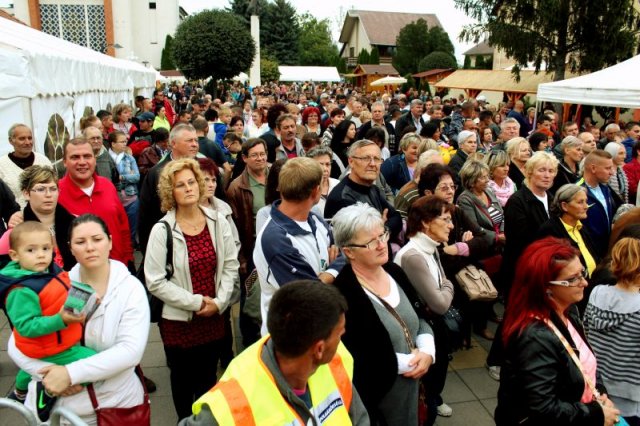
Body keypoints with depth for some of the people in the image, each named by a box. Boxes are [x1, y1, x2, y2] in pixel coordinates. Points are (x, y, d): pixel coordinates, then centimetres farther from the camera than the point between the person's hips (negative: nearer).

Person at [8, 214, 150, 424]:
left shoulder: (130, 288, -10)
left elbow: (130, 350, -20)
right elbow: (17, 343, -3)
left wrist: (70, 374, -24)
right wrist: (49, 372, -19)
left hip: (116, 403, -1)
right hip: (55, 403, 2)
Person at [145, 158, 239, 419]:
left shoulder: (218, 222, -3)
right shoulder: (162, 230, -13)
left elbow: (230, 264, 1)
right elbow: (155, 282, -14)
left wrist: (219, 302, -10)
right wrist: (196, 302, -16)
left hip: (214, 317, 3)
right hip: (179, 320, -3)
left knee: (208, 378, 18)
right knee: (183, 380, 16)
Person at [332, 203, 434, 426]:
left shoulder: (394, 271, 0)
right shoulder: (342, 295, -25)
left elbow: (421, 316, 8)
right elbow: (358, 358, -26)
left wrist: (427, 352, -9)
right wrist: (408, 362, -18)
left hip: (411, 385, 7)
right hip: (375, 396, -7)